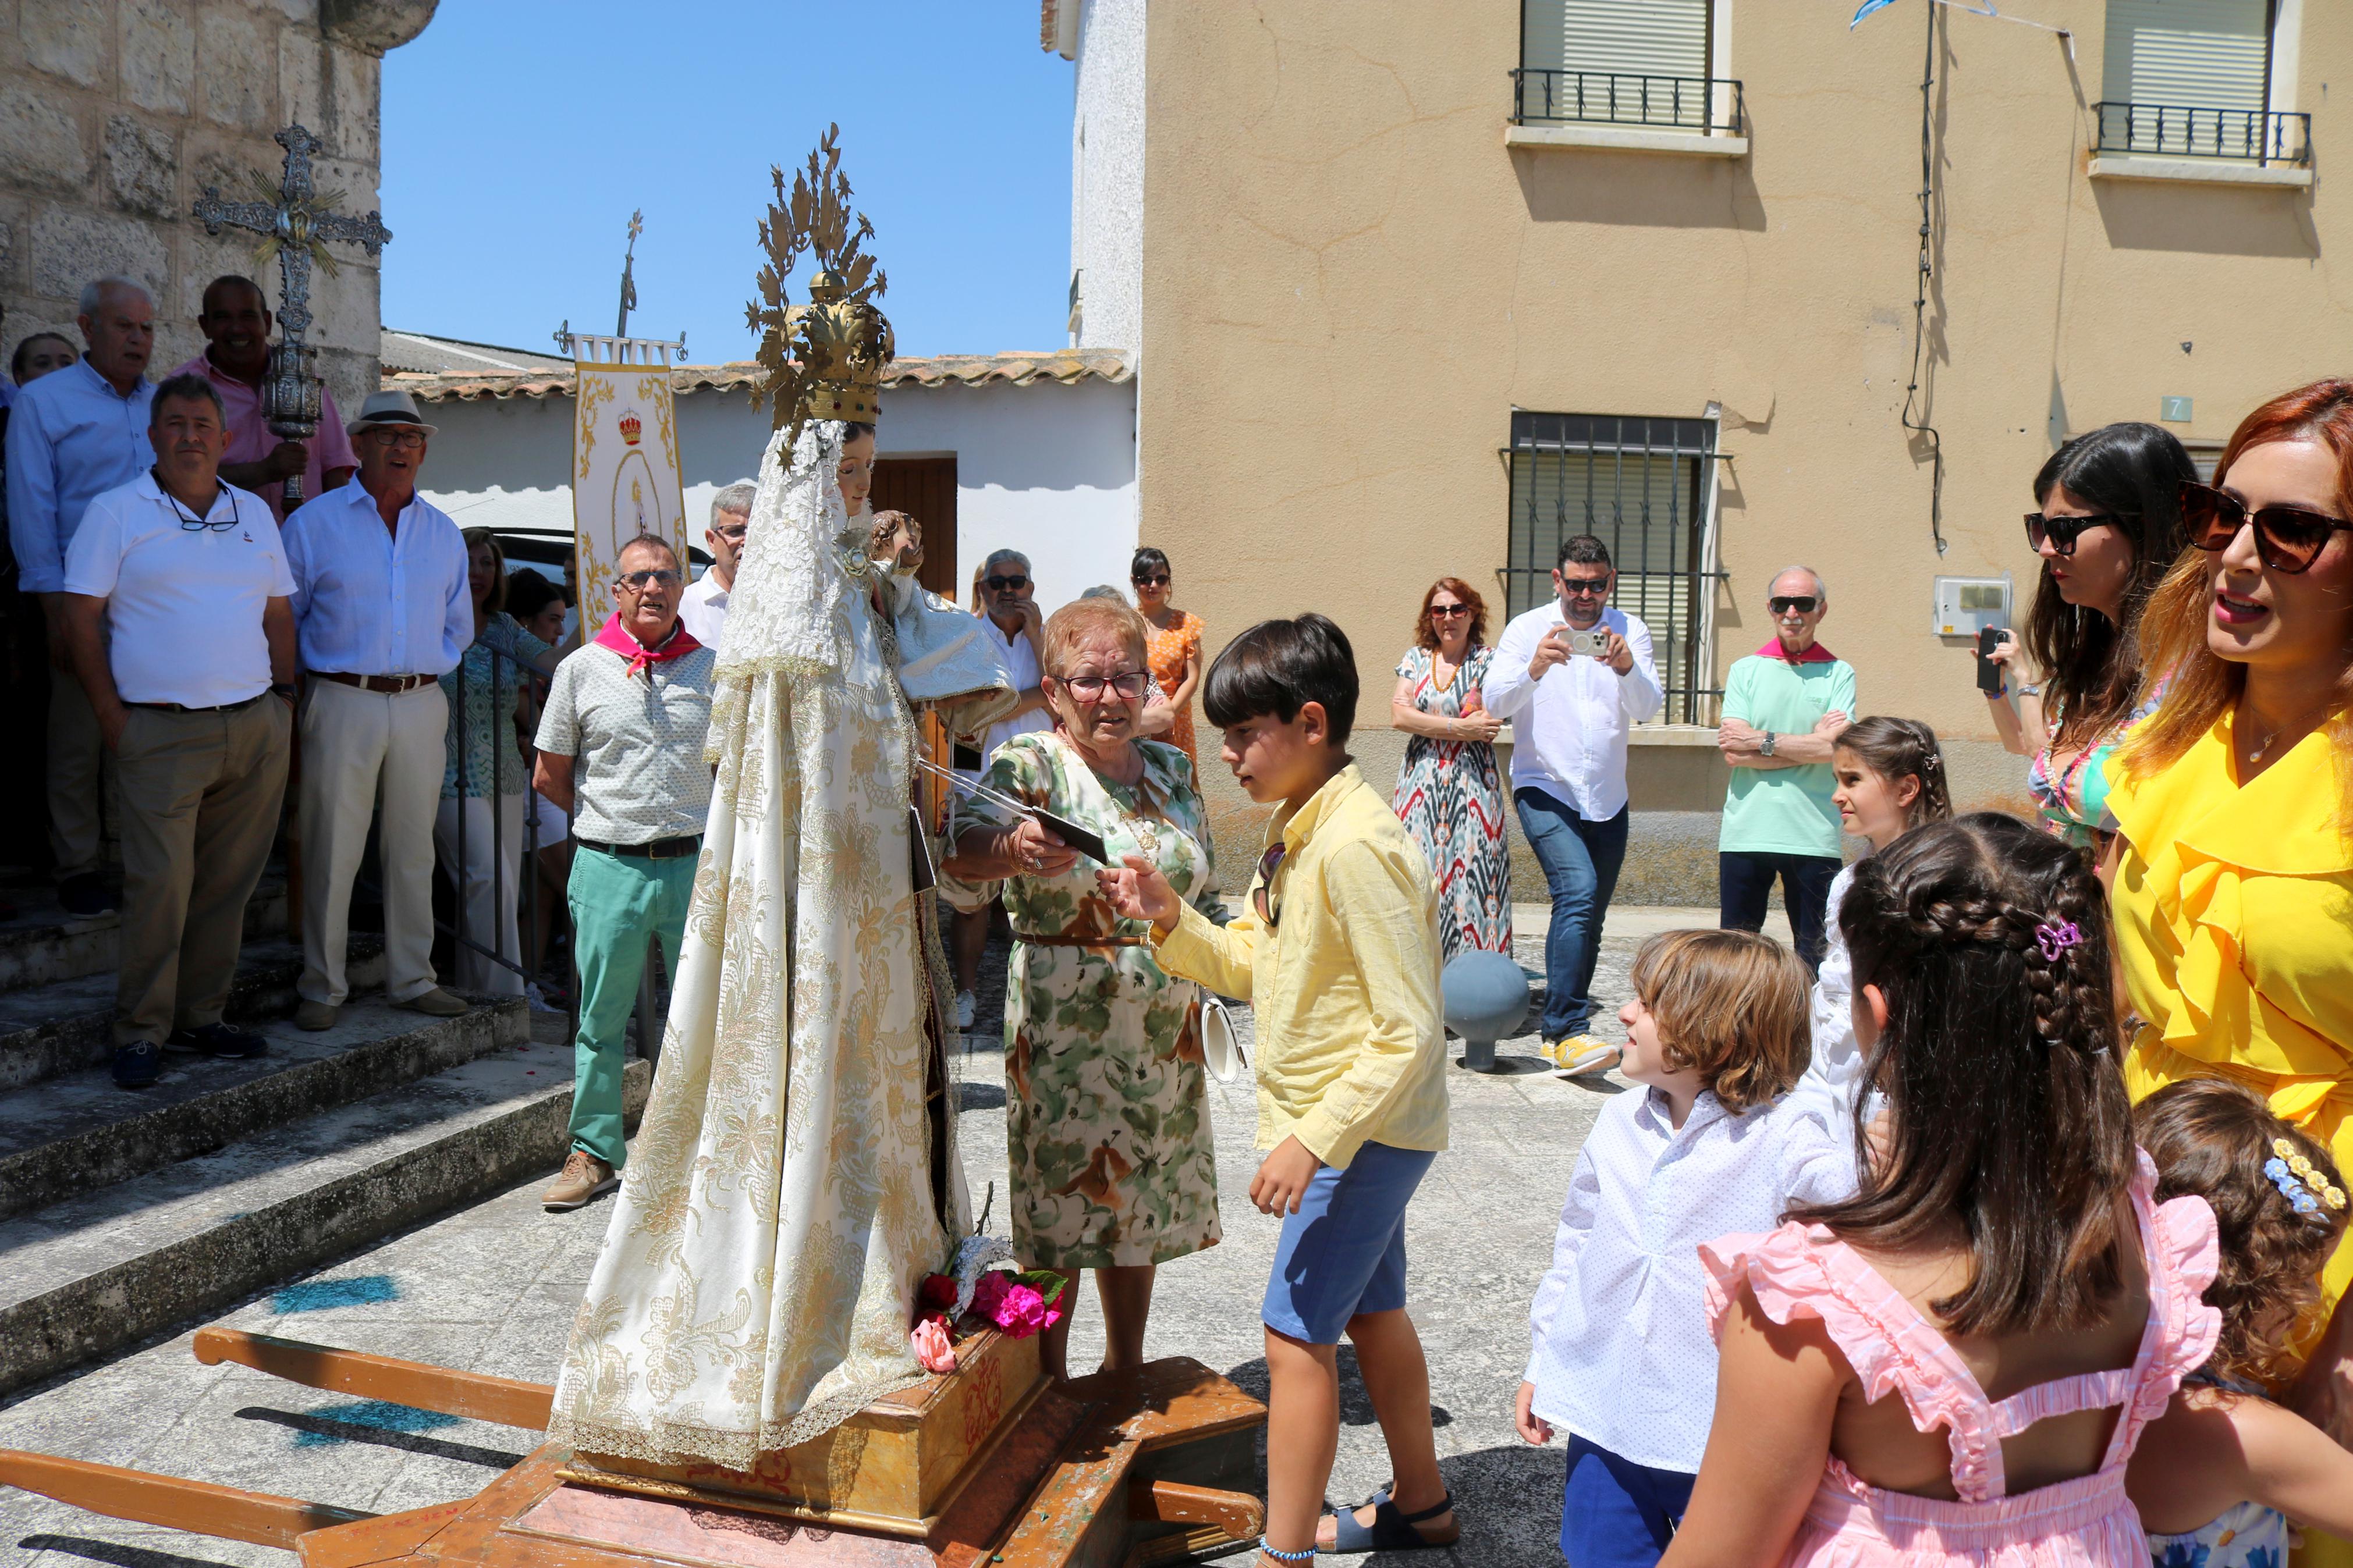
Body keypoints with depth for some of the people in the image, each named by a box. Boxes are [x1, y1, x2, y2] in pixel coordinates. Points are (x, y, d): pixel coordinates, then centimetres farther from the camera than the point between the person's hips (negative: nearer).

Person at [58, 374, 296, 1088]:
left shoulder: (255, 514, 15)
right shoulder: (115, 513, 2)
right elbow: (80, 617, 0)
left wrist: (284, 698, 9)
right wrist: (111, 716, -6)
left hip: (255, 728, 4)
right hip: (162, 733, -4)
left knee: (227, 883, 7)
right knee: (159, 884, -7)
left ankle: (200, 1017, 19)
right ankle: (140, 1032, 5)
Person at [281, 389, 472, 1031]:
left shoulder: (444, 532, 14)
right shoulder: (313, 522, 3)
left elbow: (458, 627, 23)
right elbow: (283, 621, 7)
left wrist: (426, 669, 11)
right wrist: (323, 669, 4)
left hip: (421, 706, 4)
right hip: (342, 705, -3)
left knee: (413, 851, 8)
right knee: (332, 852, -2)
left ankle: (412, 979, 17)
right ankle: (323, 988, 8)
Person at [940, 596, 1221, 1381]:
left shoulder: (1172, 770, 10)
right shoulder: (1029, 765, -8)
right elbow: (961, 869, -24)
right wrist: (1010, 849, -44)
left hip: (1164, 1038, 6)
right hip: (1063, 1033, -5)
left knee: (1143, 1205, 15)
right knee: (1059, 1207, 0)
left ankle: (1126, 1369, 32)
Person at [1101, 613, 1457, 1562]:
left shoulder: (1355, 846, -26)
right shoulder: (1294, 828, 5)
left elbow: (1408, 1030, -26)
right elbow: (1250, 967, 9)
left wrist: (1316, 1138, -27)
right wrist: (1170, 920, -8)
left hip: (1365, 1128, -10)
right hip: (1352, 1126, 10)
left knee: (1297, 1333, -3)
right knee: (1371, 1312, 21)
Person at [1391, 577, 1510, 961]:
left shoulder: (1487, 660, 2)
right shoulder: (1416, 658, 11)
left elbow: (1487, 726, -10)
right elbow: (1399, 716, -3)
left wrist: (1423, 719, -7)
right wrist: (1460, 728, -11)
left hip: (1472, 785, -3)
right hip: (1420, 784, 3)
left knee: (1470, 869, -7)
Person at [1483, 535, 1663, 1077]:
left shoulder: (1630, 630, 3)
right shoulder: (1527, 629, -3)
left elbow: (1648, 710, -10)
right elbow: (1496, 702, -16)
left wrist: (1627, 668, -30)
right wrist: (1534, 668, -35)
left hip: (1607, 799, 4)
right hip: (1545, 789, -4)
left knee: (1589, 920, 10)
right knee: (1577, 892, -24)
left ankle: (1561, 1030, 25)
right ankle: (1567, 1032, -26)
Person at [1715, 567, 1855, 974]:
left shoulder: (1839, 674, 4)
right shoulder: (1745, 671, 7)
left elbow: (1838, 749, -11)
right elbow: (1733, 754, -5)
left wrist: (1759, 740, -8)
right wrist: (1811, 743, -9)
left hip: (1814, 837, -1)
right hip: (1745, 833, 1)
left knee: (1813, 955, 6)